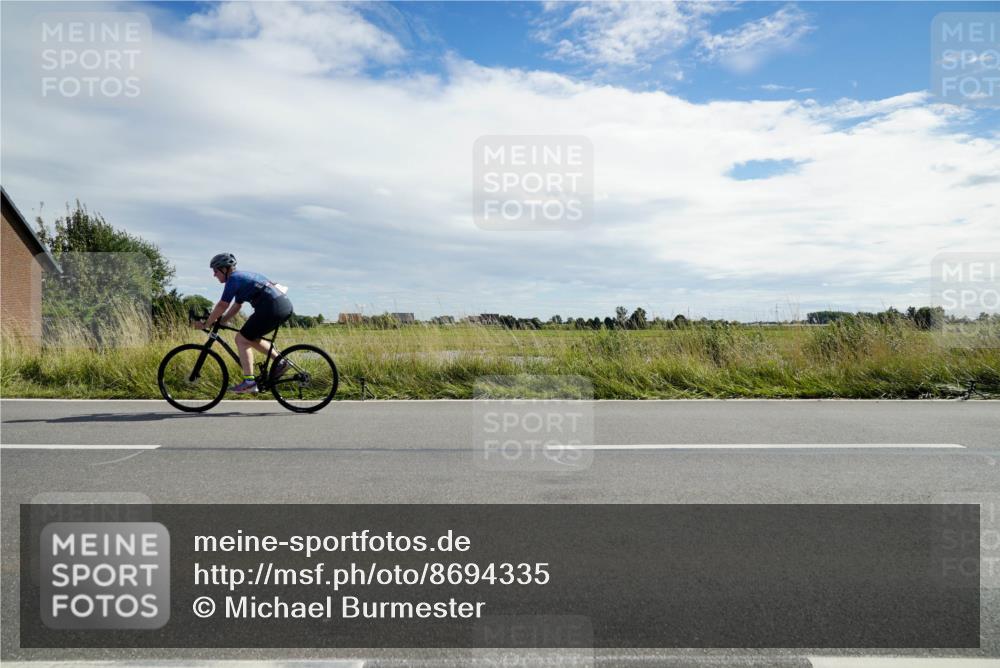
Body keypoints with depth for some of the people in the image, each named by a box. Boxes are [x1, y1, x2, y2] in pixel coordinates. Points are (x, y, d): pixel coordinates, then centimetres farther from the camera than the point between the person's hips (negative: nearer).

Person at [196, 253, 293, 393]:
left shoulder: (233, 279, -3)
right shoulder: (241, 277, 25)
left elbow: (222, 306, -6)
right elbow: (235, 307, 28)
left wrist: (206, 324, 4)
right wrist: (218, 322, 24)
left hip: (272, 308, -9)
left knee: (241, 339, 0)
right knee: (251, 338, 22)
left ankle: (249, 382, -5)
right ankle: (280, 362, 15)